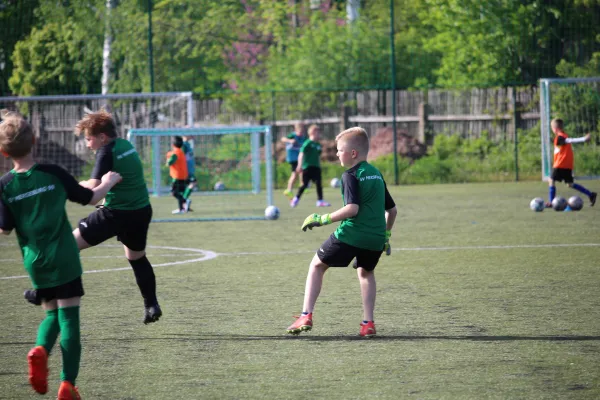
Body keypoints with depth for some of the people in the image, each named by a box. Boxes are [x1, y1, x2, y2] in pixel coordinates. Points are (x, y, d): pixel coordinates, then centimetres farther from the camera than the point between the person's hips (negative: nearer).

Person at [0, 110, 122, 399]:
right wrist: (109, 182, 22)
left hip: (35, 264, 2)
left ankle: (40, 350, -12)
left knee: (51, 314, 19)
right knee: (69, 317, 2)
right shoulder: (53, 174, -8)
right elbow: (90, 198, 3)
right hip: (64, 261, -2)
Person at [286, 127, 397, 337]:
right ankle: (368, 323, 19)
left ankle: (306, 316, 3)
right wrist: (386, 235, 29)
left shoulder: (351, 175, -8)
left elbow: (352, 208, -20)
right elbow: (392, 210, 20)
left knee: (317, 265, 12)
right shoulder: (377, 174, 15)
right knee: (366, 272, 31)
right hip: (375, 239, 6)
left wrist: (322, 219, -14)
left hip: (350, 235, -6)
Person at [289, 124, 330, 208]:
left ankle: (320, 201, -2)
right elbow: (301, 154, -14)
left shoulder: (318, 145, 12)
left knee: (319, 184, -3)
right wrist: (300, 165, -19)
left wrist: (319, 166, 22)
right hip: (307, 166, -6)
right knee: (305, 184, -3)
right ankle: (296, 199, 14)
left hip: (316, 167, 6)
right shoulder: (307, 143, -10)